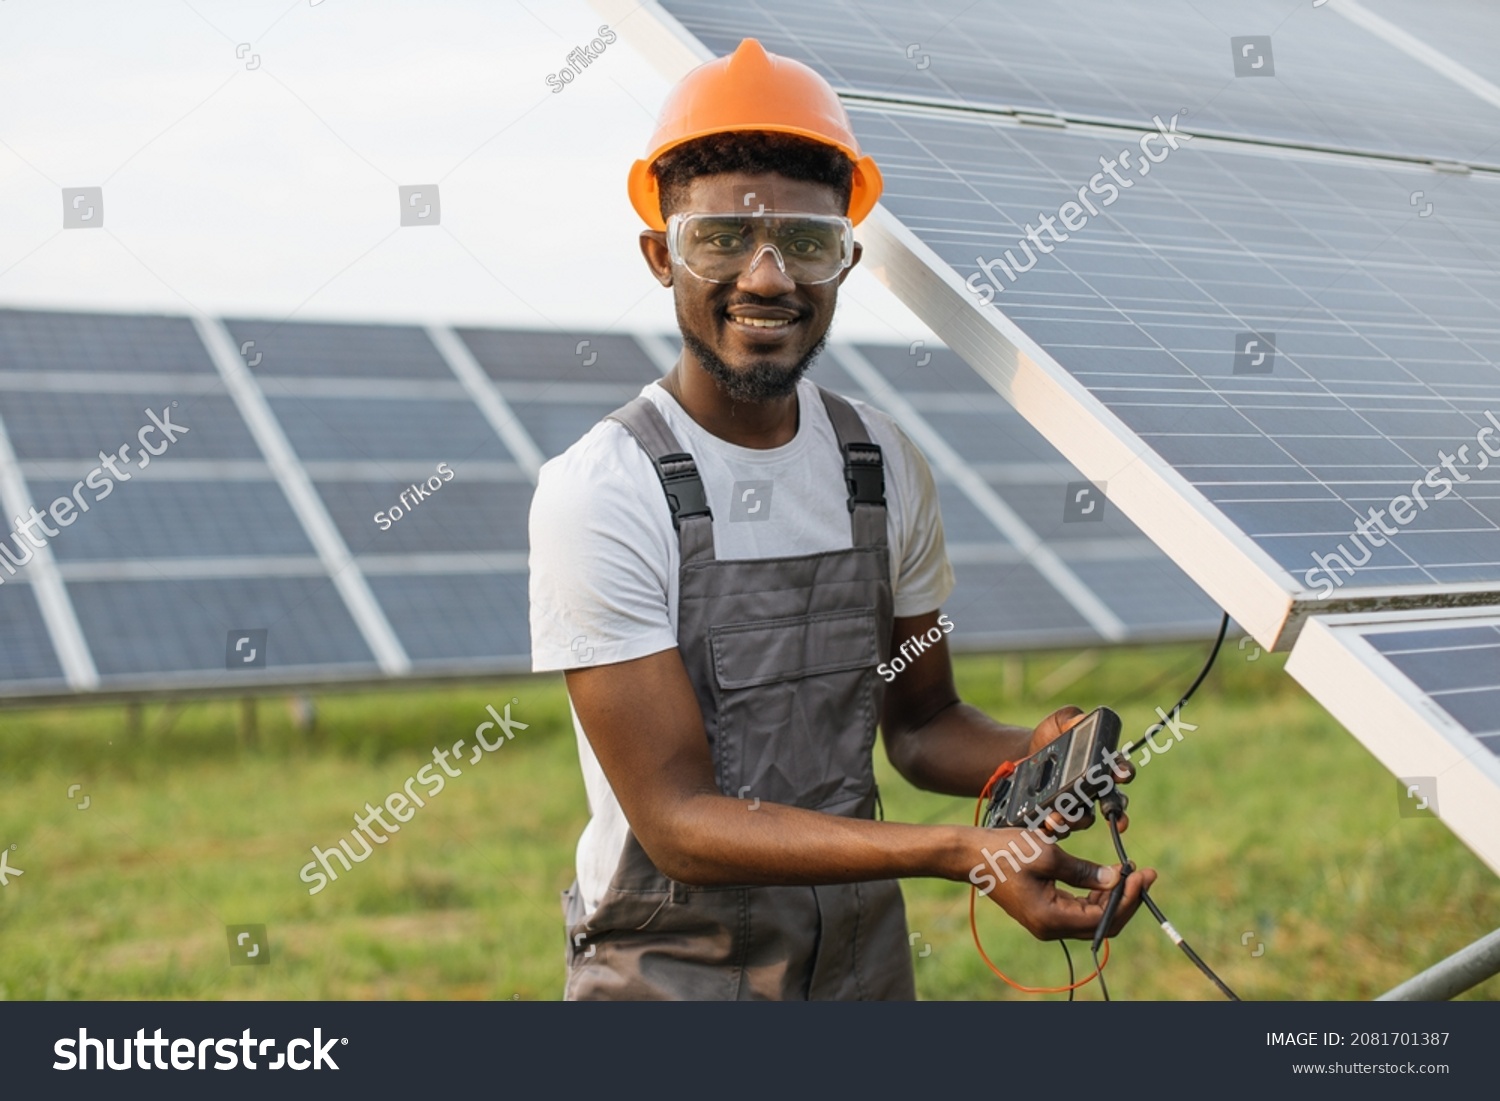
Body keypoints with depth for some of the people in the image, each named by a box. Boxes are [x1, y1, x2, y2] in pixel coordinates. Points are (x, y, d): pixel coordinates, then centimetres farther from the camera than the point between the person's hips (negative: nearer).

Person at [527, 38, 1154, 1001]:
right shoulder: (601, 496, -19)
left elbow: (921, 723, 8)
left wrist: (1028, 758, -14)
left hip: (868, 959, 5)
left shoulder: (886, 468, -2)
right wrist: (963, 852, -31)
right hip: (673, 968, -4)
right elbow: (678, 820, -21)